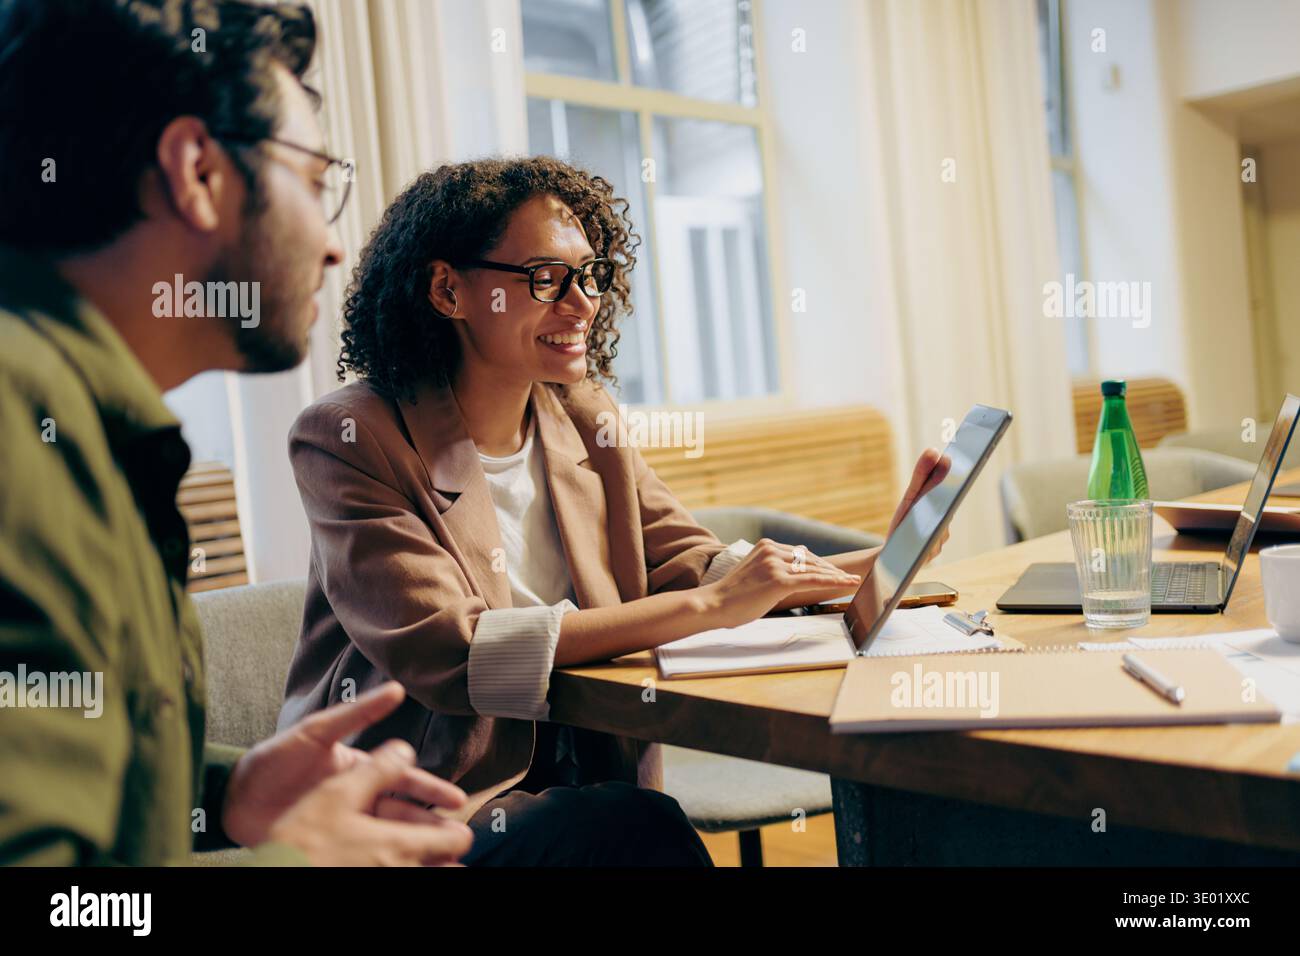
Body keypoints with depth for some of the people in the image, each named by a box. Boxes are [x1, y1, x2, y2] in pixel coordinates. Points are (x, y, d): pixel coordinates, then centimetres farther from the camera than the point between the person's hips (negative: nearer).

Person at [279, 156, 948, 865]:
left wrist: (884, 560, -13)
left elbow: (687, 565, 2)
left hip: (574, 791, 5)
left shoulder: (585, 420, 7)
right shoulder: (350, 440, -13)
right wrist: (711, 607, -29)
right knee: (639, 825, -29)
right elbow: (444, 653, -25)